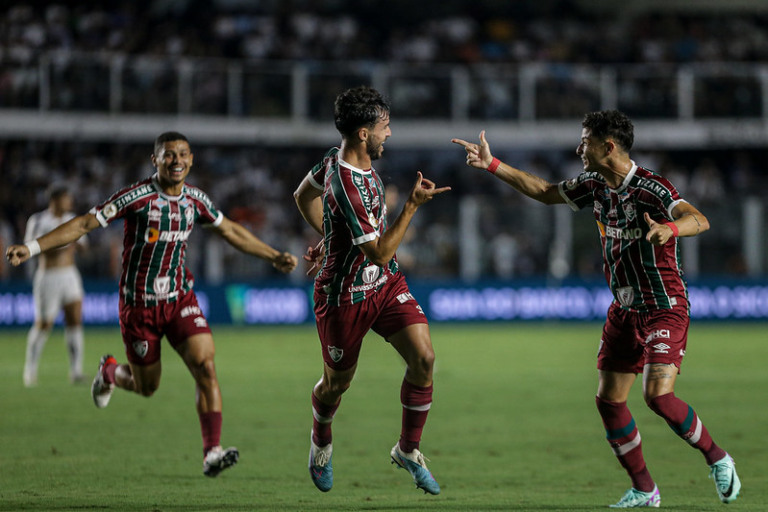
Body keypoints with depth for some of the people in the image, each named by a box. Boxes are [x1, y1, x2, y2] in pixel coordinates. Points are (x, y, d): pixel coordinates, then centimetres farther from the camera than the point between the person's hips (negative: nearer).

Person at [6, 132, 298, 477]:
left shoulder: (195, 200, 1)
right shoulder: (137, 197, -16)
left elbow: (231, 232, 18)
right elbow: (83, 224, -16)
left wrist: (274, 257, 21)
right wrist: (31, 248, -24)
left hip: (180, 299, 4)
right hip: (138, 305, -4)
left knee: (205, 366, -17)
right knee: (147, 387, 7)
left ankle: (212, 453, -17)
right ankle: (109, 372, 43)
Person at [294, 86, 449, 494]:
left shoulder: (338, 158, -2)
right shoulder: (348, 186, -32)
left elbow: (303, 195, 17)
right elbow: (381, 252, -27)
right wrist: (413, 205, -28)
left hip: (385, 283, 8)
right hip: (346, 295, -8)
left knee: (423, 357, -9)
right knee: (338, 382, 11)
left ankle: (407, 451, 8)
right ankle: (321, 443, 45)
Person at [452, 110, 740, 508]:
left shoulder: (651, 188, -20)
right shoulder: (595, 185, 5)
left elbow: (699, 220, -34)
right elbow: (545, 192, 20)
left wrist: (671, 228, -56)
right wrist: (492, 165, 17)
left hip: (665, 307, -8)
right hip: (624, 308, 8)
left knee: (658, 395, -21)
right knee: (608, 400, 2)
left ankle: (717, 459, 2)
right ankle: (644, 490, 13)